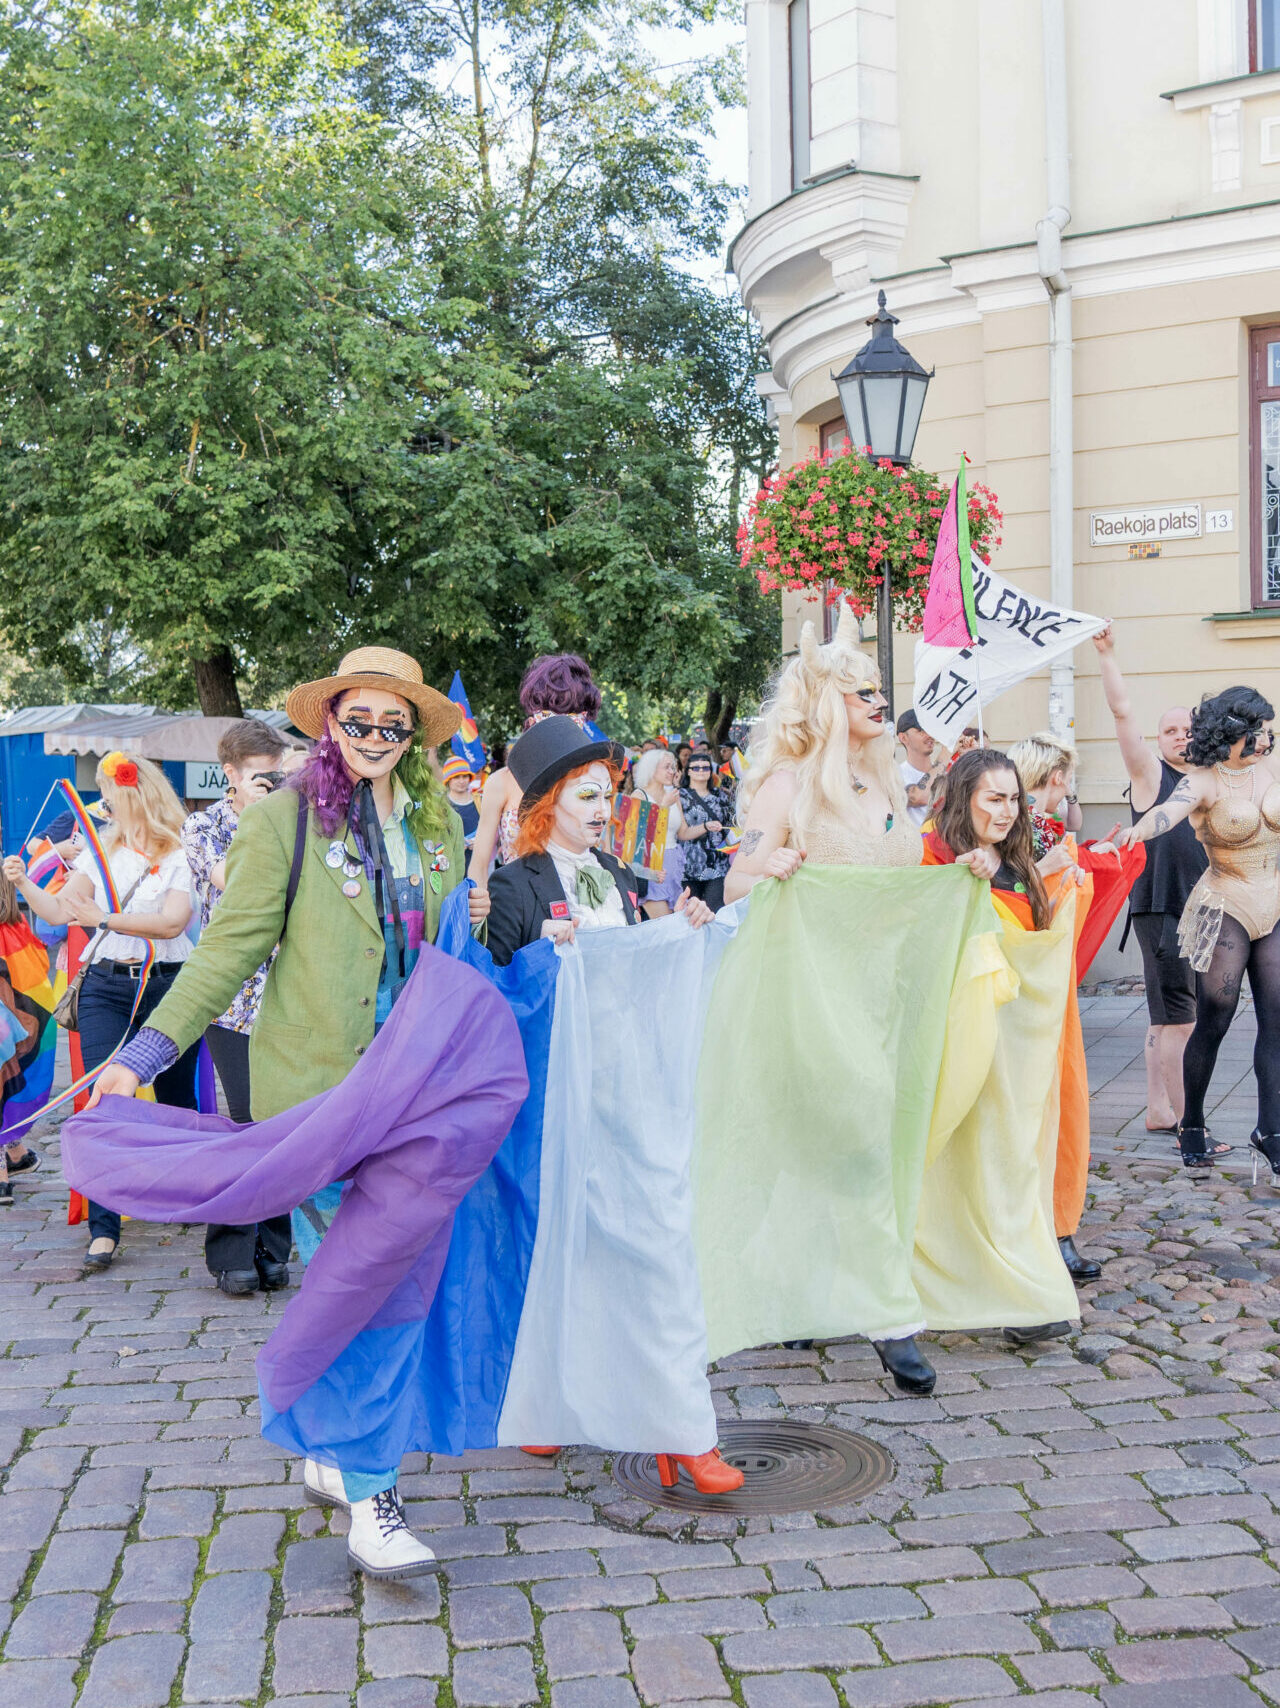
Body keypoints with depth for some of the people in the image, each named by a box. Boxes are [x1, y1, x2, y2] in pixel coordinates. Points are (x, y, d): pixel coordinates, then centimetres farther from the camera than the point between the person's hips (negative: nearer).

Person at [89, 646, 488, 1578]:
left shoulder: (438, 823, 12)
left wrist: (475, 924, 4)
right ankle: (370, 1501, 0)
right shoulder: (284, 819, -4)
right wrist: (146, 1053, -12)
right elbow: (231, 947, -5)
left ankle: (330, 1455, 27)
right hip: (315, 1082, -5)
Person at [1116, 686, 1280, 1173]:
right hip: (1226, 908, -6)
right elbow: (1168, 812, -32)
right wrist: (1136, 831, -52)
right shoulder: (1202, 783, -13)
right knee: (1213, 1020, -1)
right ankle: (1191, 1126, 15)